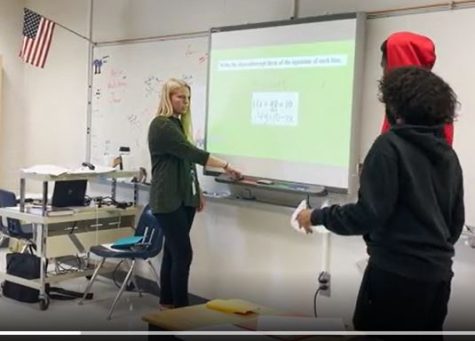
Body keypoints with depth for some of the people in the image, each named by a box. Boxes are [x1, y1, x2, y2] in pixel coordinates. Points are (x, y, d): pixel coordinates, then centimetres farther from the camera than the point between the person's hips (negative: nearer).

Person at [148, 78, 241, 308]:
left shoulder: (178, 124, 18)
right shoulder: (161, 125, -12)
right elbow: (192, 153, -19)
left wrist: (197, 192, 17)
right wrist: (226, 166, -20)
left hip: (183, 198, 9)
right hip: (168, 201, -9)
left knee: (173, 251, 11)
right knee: (183, 254, -11)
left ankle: (167, 302, 18)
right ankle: (181, 307, -6)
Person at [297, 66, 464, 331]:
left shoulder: (391, 145, -13)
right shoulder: (448, 155, 8)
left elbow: (369, 214, -17)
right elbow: (456, 221, 14)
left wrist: (317, 216, -5)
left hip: (397, 273, -7)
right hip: (438, 274, 7)